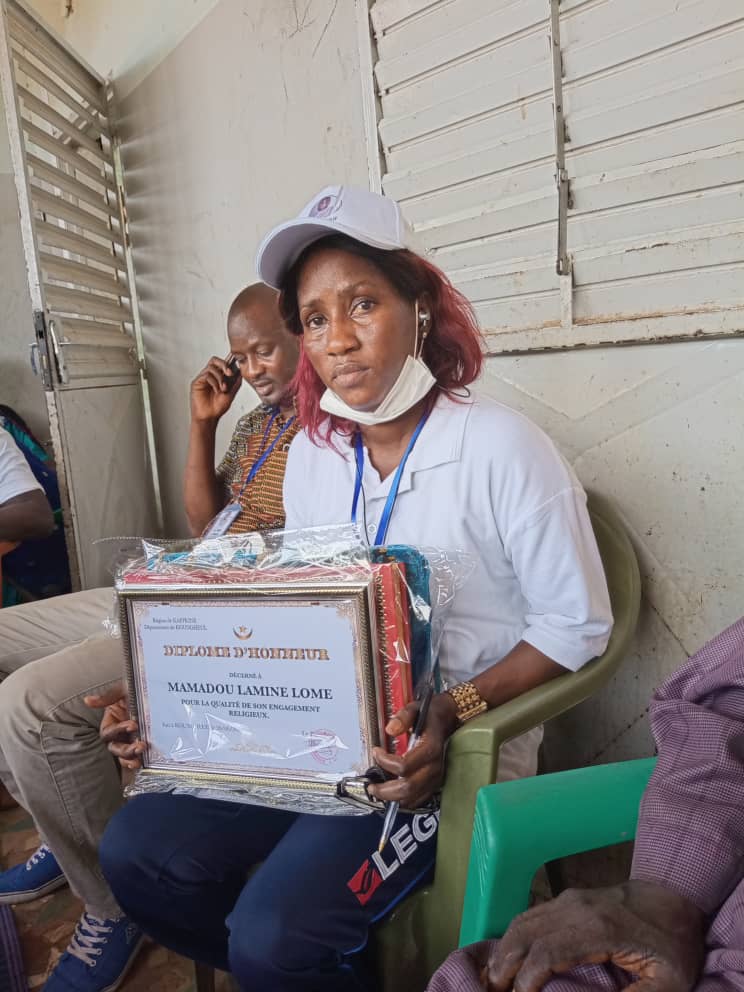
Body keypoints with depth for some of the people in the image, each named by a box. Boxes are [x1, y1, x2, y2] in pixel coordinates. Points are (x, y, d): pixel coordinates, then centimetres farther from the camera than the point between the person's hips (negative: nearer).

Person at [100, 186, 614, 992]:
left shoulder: (500, 448, -16)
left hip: (464, 740, -5)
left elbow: (577, 624, -10)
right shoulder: (311, 454, 3)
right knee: (136, 851, -6)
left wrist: (453, 711, -23)